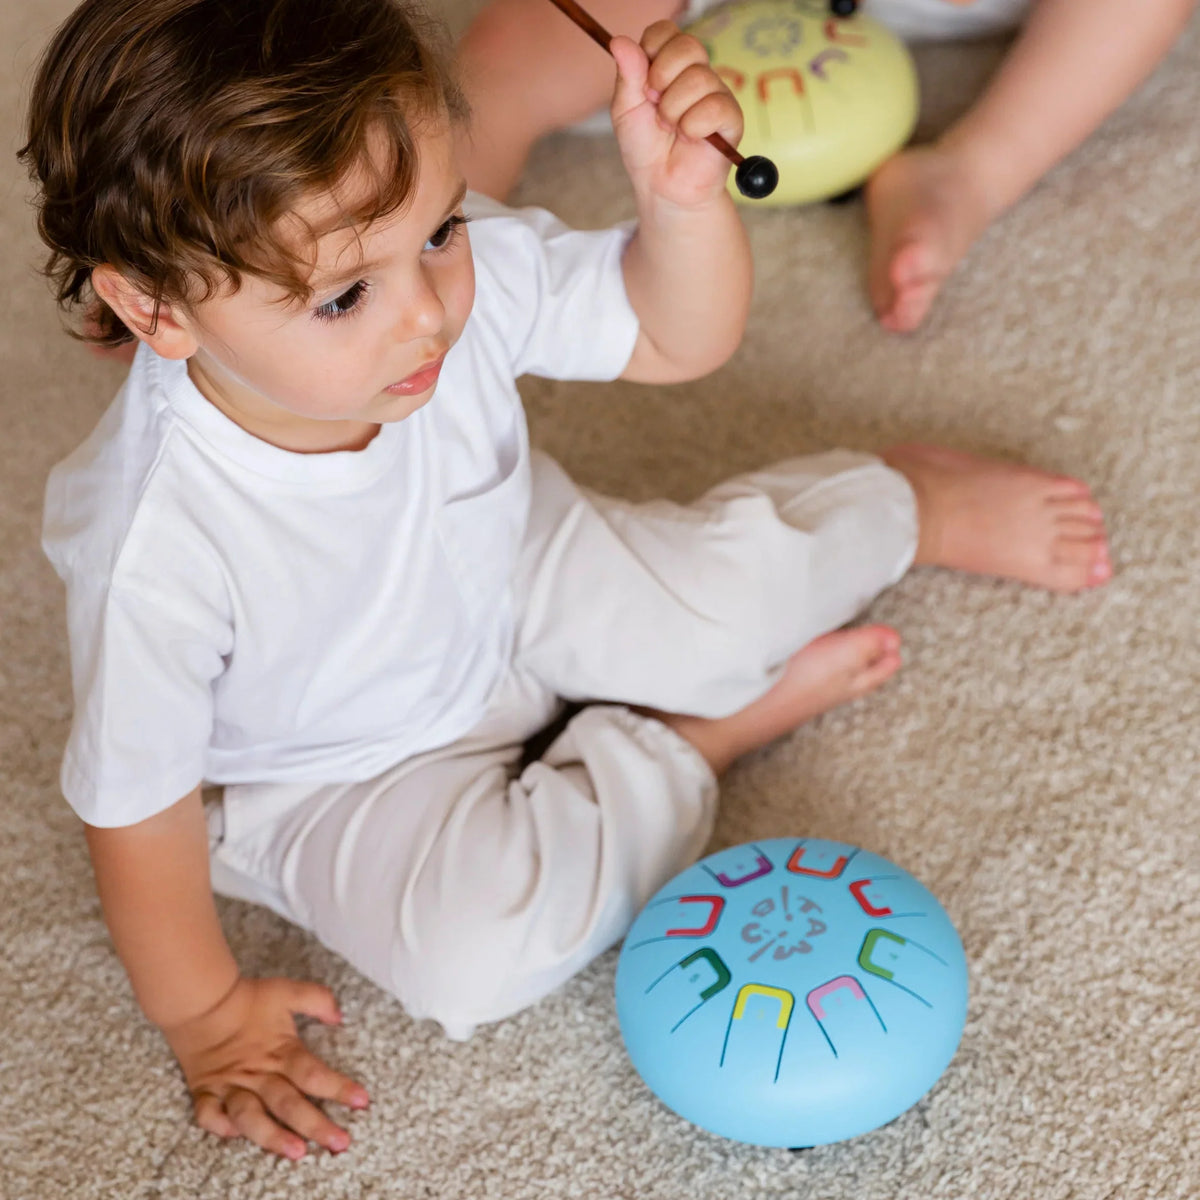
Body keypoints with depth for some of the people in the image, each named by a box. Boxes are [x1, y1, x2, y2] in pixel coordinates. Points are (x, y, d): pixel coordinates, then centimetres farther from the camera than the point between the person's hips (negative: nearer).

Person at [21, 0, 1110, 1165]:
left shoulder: (463, 269, -29)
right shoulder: (158, 549, -39)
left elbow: (675, 338, -15)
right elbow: (136, 806, -24)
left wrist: (684, 193, -36)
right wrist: (207, 1016, -11)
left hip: (514, 587, 4)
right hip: (341, 775, -3)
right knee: (472, 950, -27)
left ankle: (909, 500, 31)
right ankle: (699, 736, -3)